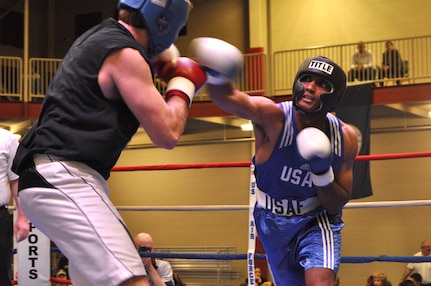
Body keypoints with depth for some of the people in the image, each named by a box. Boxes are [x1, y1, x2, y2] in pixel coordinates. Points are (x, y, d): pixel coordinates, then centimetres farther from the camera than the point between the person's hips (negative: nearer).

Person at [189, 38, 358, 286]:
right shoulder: (273, 118, -25)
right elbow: (227, 97, -46)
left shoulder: (346, 138, -14)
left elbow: (336, 205, -7)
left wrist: (323, 173, -27)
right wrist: (215, 74, -69)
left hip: (317, 221, 0)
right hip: (273, 223, 0)